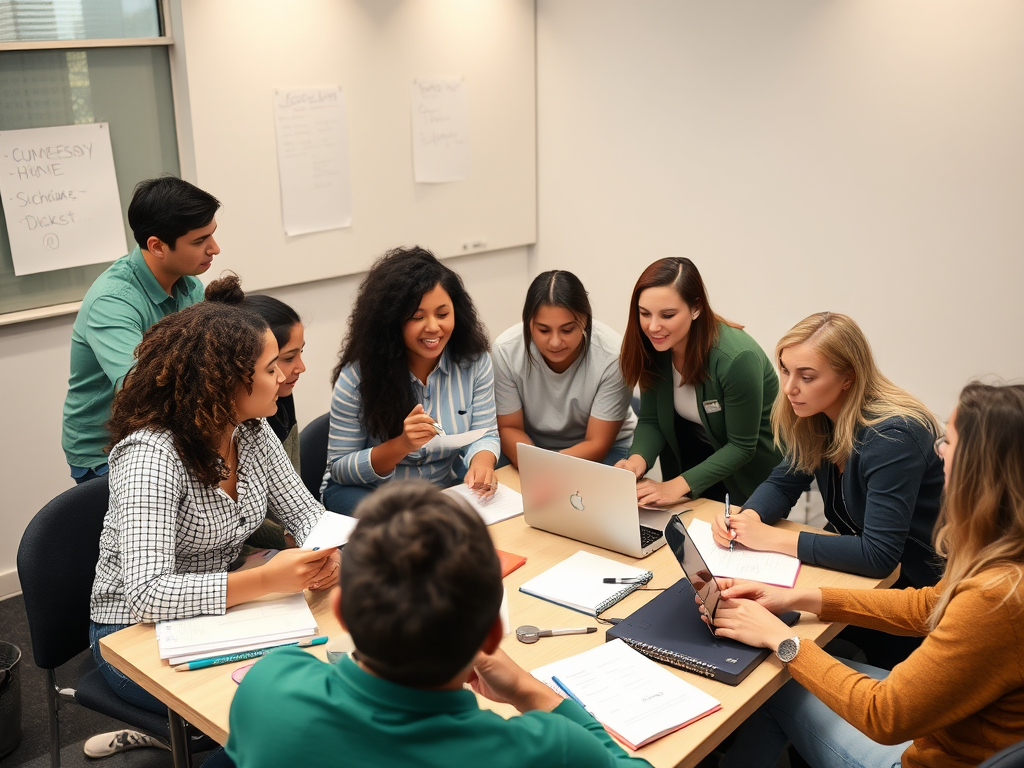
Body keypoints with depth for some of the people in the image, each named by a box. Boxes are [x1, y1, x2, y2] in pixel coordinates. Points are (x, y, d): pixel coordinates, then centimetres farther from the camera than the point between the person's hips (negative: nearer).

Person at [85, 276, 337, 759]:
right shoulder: (150, 455, -27)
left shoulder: (253, 431, -5)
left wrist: (326, 552, -22)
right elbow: (146, 593, -34)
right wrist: (265, 580, -42)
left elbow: (304, 511, 1)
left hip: (213, 615, 7)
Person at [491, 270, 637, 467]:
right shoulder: (506, 351, -20)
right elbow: (509, 428, -9)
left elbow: (597, 444, -19)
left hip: (606, 449, -3)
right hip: (532, 445, 3)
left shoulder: (613, 356, -25)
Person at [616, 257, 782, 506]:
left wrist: (677, 486, -34)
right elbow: (651, 421, -8)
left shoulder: (737, 358, -32)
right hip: (690, 464, 5)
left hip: (750, 476, -5)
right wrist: (637, 460, -29)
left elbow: (741, 447, -25)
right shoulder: (653, 347, -15)